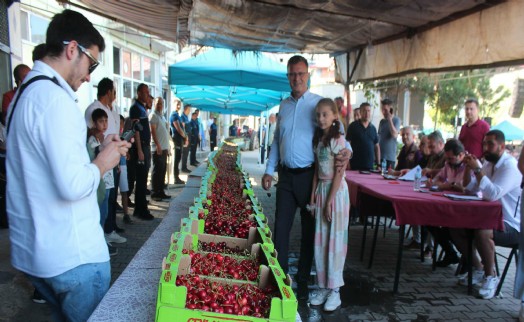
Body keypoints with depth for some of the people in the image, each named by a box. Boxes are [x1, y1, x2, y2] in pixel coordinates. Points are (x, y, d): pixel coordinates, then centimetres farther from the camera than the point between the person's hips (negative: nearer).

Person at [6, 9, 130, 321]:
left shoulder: (26, 92, 11)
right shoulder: (55, 98, -20)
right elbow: (73, 186, -27)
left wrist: (99, 150, 10)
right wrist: (102, 162, -8)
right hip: (73, 256, -9)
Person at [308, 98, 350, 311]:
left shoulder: (338, 140, -12)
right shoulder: (318, 139, 9)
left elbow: (339, 174, -15)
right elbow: (316, 171, 10)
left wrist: (329, 201, -16)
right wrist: (313, 197, 6)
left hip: (336, 191, -7)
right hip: (321, 190, 7)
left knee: (334, 240, 0)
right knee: (320, 240, 9)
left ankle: (334, 290, 11)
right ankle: (323, 286, 21)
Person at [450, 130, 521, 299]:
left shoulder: (511, 166, -17)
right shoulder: (489, 163, 10)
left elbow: (493, 194, -30)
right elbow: (470, 189, 8)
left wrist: (477, 169, -29)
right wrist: (468, 167, -6)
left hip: (512, 226, -9)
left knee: (482, 232, -36)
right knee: (455, 227, -4)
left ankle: (491, 276, -11)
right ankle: (478, 269, 12)